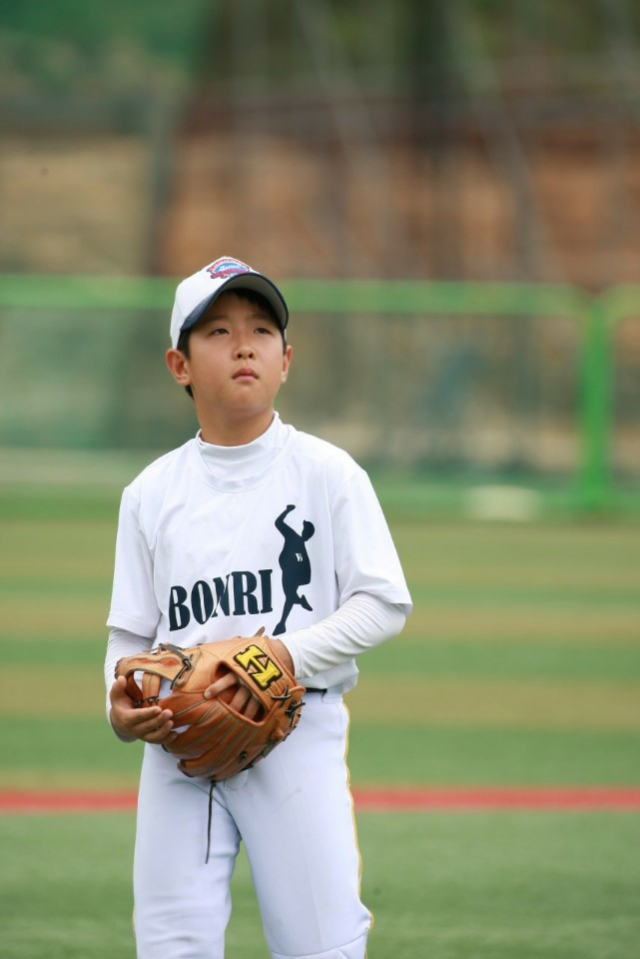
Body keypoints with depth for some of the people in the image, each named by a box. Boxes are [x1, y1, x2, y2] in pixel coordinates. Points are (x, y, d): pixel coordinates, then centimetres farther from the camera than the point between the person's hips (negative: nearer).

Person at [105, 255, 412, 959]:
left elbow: (385, 604, -2)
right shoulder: (151, 493, 10)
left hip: (298, 736, -2)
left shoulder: (326, 473, 2)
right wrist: (121, 706, -9)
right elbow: (131, 632, 12)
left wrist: (288, 655, -15)